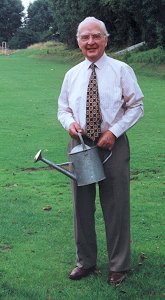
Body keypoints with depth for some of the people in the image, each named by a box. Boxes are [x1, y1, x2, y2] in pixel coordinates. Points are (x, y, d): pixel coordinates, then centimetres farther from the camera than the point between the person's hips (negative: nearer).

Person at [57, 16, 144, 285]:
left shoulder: (121, 70, -2)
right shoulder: (72, 74, 8)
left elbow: (136, 106, -2)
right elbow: (63, 108, 15)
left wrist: (113, 132, -14)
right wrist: (69, 122, -9)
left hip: (113, 144, -3)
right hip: (80, 145, 4)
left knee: (116, 207, 3)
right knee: (82, 206, 10)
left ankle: (119, 266, 20)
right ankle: (85, 262, 28)